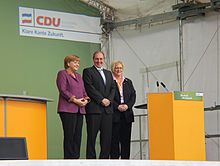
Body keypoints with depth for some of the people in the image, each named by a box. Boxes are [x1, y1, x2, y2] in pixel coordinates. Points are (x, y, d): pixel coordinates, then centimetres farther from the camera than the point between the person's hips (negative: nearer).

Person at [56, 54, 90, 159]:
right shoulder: (62, 74, 2)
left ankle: (76, 157, 4)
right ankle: (68, 158, -9)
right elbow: (62, 90, -9)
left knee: (78, 136, 2)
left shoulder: (78, 76, 24)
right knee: (69, 135, -10)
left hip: (79, 109, 7)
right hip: (68, 109, -7)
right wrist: (74, 100, -16)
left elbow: (83, 91, 21)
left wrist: (86, 99, -1)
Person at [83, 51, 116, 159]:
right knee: (92, 136, -5)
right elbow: (90, 88, -7)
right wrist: (101, 100, -13)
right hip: (94, 108, -5)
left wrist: (109, 99, -3)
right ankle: (91, 158, -4)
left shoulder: (108, 73, 23)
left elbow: (113, 88, 16)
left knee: (107, 136, 2)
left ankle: (104, 158, 6)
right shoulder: (88, 71, 4)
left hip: (107, 108, 6)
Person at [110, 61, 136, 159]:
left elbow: (133, 96, 11)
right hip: (114, 114, -4)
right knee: (114, 138, -5)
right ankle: (114, 158, -3)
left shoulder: (128, 82, 17)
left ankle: (125, 158, 5)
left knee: (126, 139, 3)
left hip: (127, 113, 4)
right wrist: (117, 106, -14)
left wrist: (127, 105, -6)